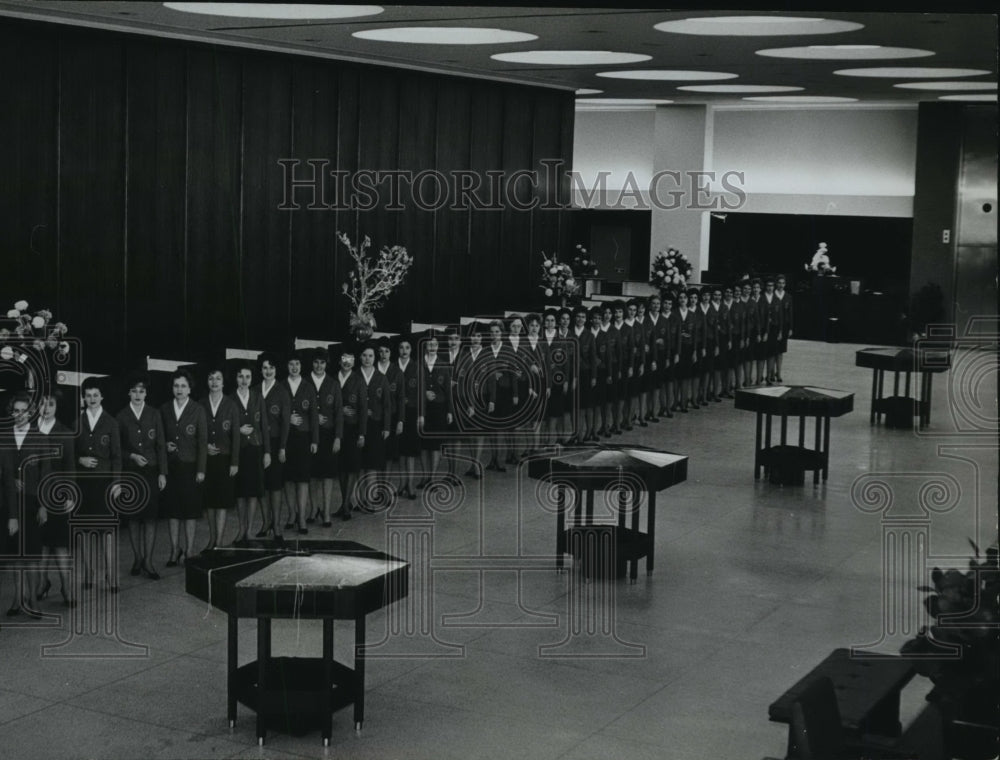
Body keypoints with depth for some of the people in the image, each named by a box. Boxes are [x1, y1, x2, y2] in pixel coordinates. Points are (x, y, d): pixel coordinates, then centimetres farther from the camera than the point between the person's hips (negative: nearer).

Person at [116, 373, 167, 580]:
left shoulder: (154, 414, 5)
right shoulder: (121, 416, 3)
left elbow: (161, 445, 4)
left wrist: (162, 473, -1)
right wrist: (131, 456, -11)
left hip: (151, 471, 0)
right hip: (130, 472, 0)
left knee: (151, 515, -4)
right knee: (133, 516, 4)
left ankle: (148, 561, -2)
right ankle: (137, 558, 13)